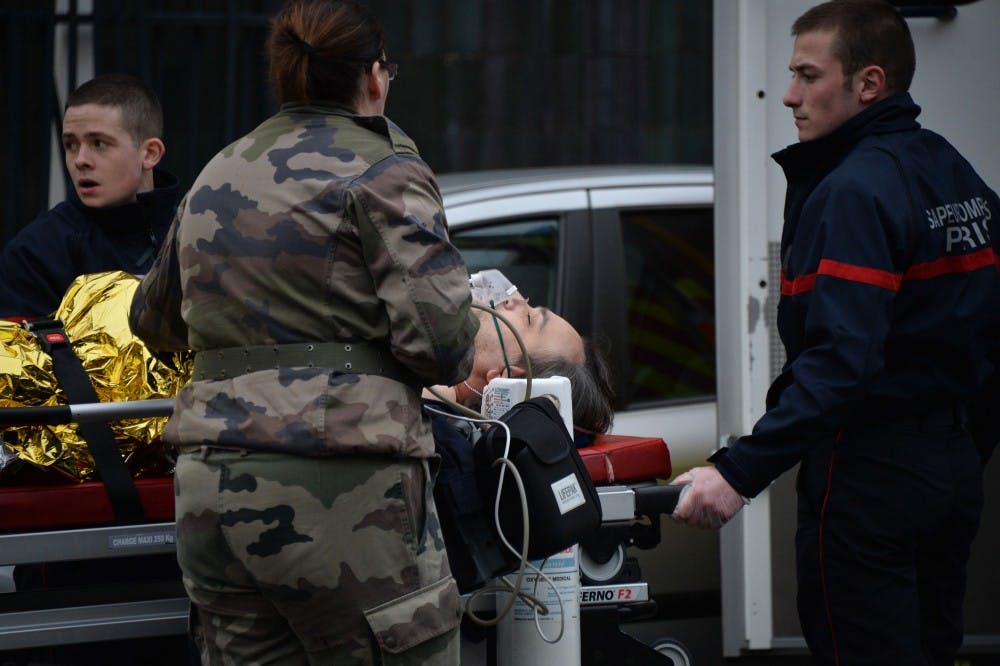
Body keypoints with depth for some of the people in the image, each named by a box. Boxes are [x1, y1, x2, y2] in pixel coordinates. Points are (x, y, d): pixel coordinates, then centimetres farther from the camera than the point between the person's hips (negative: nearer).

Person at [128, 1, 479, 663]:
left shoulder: (218, 175, 18)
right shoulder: (385, 170, -2)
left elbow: (154, 321, 32)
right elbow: (439, 340, -12)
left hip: (210, 485, 7)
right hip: (339, 483, -6)